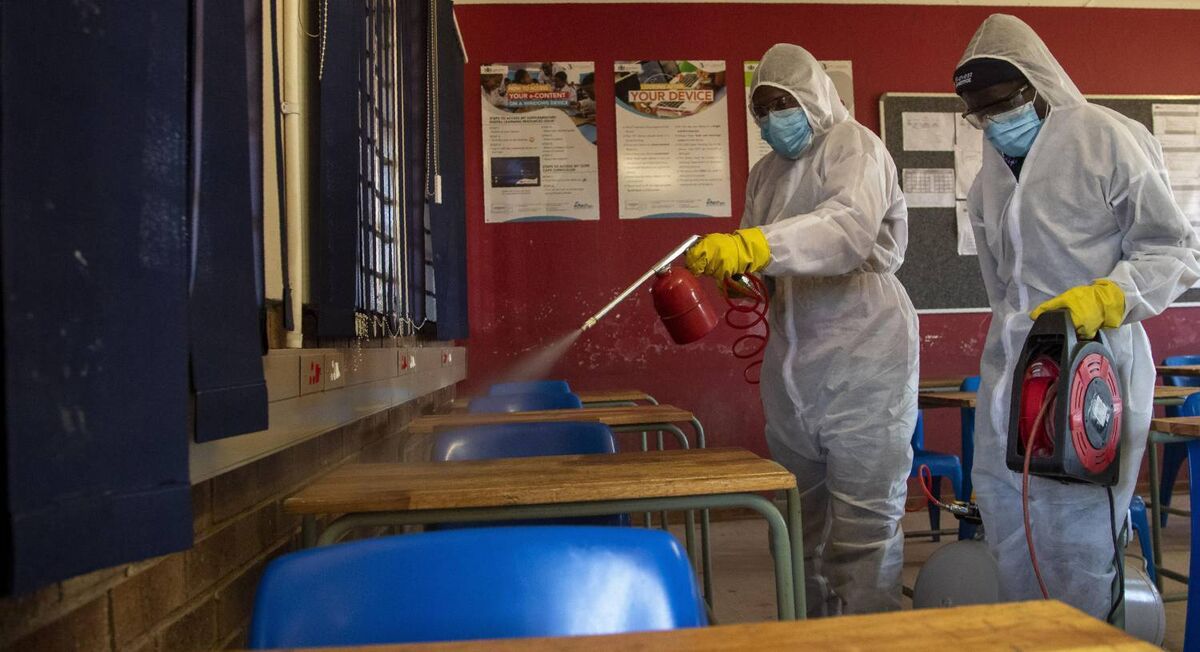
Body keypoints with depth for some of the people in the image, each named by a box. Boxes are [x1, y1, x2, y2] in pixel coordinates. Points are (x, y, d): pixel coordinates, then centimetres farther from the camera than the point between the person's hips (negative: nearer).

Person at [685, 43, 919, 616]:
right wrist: (735, 271, -2)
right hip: (790, 365, 7)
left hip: (861, 358, -7)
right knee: (799, 516, 14)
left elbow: (850, 226, -24)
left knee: (864, 522, -5)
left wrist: (756, 246, -38)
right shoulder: (766, 173, 18)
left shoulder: (852, 145, -4)